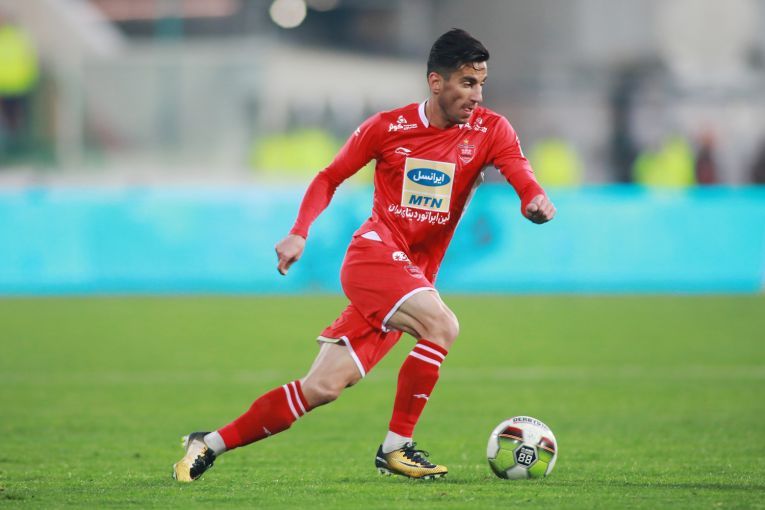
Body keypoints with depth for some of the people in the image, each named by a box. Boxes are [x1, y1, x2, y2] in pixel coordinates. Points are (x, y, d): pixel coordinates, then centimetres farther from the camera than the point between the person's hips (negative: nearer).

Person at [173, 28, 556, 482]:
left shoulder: (490, 130, 0)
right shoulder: (389, 126, -2)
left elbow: (522, 174, -16)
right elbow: (330, 177, 9)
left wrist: (537, 201, -40)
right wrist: (299, 233, -5)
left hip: (414, 276, 3)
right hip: (375, 253, -3)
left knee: (323, 387, -1)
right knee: (442, 325, -30)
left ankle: (210, 445, 10)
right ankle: (396, 447, -18)